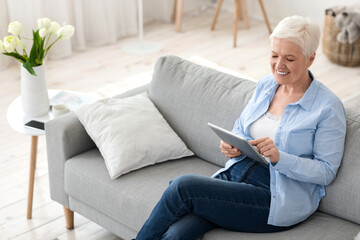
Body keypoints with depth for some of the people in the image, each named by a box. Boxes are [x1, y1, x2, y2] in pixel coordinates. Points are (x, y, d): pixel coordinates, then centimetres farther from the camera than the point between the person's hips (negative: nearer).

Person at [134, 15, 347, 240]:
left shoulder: (328, 107, -7)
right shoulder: (265, 85, 12)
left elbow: (327, 171, -8)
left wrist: (279, 158, -23)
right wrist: (233, 147, -4)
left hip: (279, 199, -5)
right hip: (235, 175, 6)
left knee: (182, 186, -23)